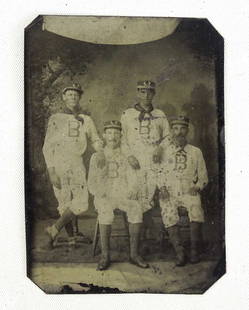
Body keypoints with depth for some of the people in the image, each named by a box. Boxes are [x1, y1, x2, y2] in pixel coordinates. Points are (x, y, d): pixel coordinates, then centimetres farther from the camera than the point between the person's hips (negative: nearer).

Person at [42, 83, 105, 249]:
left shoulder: (86, 120, 12)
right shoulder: (55, 119, 3)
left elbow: (96, 139, 17)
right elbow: (48, 147, 0)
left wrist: (101, 152, -8)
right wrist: (51, 172, -10)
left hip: (77, 165, 3)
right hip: (58, 165, -3)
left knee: (81, 203, -6)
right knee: (65, 203, -2)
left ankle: (53, 231, 9)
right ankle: (71, 237, 14)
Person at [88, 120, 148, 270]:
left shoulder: (127, 156, 11)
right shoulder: (96, 157, 10)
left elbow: (133, 181, 6)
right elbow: (92, 184, 6)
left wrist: (132, 192, -16)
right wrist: (102, 194, -13)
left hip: (124, 196, 1)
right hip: (104, 197, -1)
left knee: (137, 209, -31)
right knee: (106, 212, -35)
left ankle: (134, 253, -24)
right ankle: (105, 255, -28)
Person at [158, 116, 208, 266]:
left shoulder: (196, 152, 12)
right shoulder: (166, 152, 11)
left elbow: (203, 177, 15)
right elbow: (160, 173, 14)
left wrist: (197, 187, -3)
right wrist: (162, 188, -2)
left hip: (189, 193, 0)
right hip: (169, 194, 1)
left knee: (196, 211, -29)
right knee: (169, 215, -27)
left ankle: (194, 250, -12)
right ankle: (180, 252, -16)